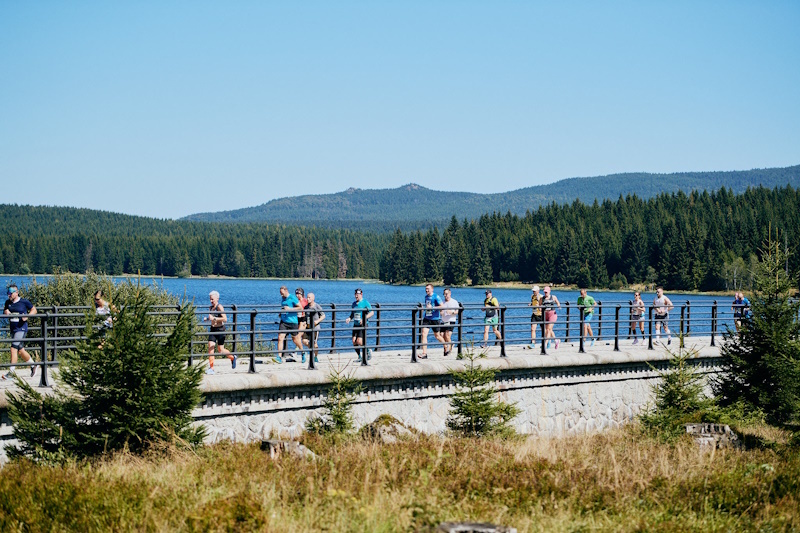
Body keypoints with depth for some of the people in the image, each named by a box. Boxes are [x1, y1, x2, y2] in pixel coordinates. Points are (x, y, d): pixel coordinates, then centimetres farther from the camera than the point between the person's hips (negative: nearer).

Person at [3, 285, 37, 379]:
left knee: (13, 348, -15)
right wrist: (6, 312, -4)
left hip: (21, 329, -7)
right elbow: (4, 311, 21)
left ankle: (11, 372, -15)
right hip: (12, 329, 7)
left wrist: (27, 316, -15)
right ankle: (33, 365, 33)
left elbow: (34, 310, 3)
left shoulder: (24, 302, -7)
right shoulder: (8, 302, 8)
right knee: (20, 351, 13)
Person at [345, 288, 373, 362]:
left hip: (363, 325, -6)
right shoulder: (354, 303, 13)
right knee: (354, 341, -2)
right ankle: (360, 356, 13)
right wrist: (349, 318, 1)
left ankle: (368, 351, 9)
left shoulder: (365, 303, -6)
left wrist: (364, 318, -22)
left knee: (359, 341, -16)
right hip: (355, 325, 6)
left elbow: (371, 313, -9)